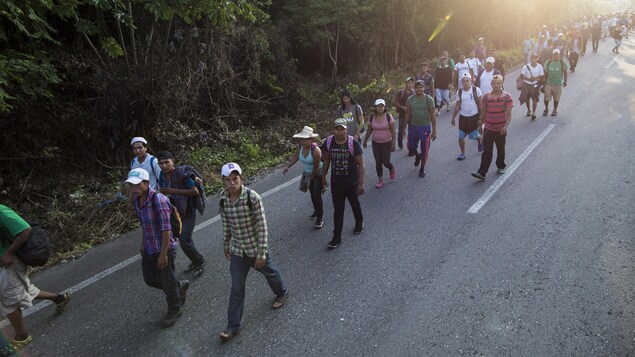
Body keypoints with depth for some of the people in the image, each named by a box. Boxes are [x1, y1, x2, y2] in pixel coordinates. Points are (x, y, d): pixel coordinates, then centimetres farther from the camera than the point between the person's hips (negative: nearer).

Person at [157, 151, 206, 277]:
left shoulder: (182, 173, -23)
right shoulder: (163, 176, -2)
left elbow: (195, 191, -23)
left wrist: (174, 191, -26)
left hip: (188, 212, -7)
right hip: (176, 212, 7)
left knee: (184, 241, -7)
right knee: (183, 239, 17)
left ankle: (200, 262, 16)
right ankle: (195, 261, 37)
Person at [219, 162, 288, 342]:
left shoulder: (252, 197, -24)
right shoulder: (223, 199, -10)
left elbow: (262, 226, -21)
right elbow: (226, 223, 6)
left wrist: (261, 253, -20)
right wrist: (226, 244, 14)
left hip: (256, 248, -3)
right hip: (237, 250, 3)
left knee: (269, 273, 22)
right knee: (237, 287, 8)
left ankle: (281, 293, 54)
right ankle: (233, 326, 21)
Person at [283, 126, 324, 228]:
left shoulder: (315, 150, -32)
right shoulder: (300, 145, -14)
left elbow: (316, 167, -24)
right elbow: (296, 156, 4)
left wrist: (311, 180, -13)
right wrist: (288, 166, -6)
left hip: (318, 174, -6)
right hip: (307, 173, 6)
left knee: (317, 195, -10)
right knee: (312, 194, 19)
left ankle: (320, 218, 3)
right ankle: (316, 211, 42)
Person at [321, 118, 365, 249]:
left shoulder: (353, 143, -19)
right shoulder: (328, 142, -10)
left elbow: (360, 164, -14)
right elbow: (326, 160, 5)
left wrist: (361, 183, -17)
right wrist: (323, 178, 9)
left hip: (351, 182, -1)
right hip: (335, 183, 2)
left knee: (355, 205, 22)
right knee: (338, 210, 6)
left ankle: (359, 223, 50)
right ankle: (337, 237, 15)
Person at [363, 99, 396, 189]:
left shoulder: (388, 116, -13)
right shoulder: (372, 117, -4)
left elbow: (393, 131, -10)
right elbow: (369, 130, 8)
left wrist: (393, 143, -12)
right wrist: (365, 140, 12)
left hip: (386, 143, -3)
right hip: (376, 143, 3)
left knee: (385, 162, -3)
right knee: (378, 162, 5)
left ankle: (392, 168, 33)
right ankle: (380, 180, 19)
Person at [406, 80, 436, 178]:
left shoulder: (429, 99, -8)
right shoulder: (410, 99, 0)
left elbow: (432, 116, -5)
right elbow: (408, 115, 8)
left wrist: (434, 131, -6)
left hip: (425, 127, -2)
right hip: (412, 127, 3)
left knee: (424, 150, 6)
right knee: (411, 148, 11)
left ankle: (422, 169, 26)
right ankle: (417, 156, 46)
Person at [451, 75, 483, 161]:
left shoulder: (476, 90, -8)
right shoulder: (459, 92, 1)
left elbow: (480, 103, -3)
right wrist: (453, 118, 9)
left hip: (474, 116, -3)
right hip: (463, 117, 3)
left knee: (473, 136, 4)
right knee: (461, 137, 1)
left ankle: (480, 141, 40)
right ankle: (462, 153, 18)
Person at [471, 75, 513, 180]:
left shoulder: (507, 97, -8)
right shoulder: (486, 97, -2)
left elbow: (509, 113, -10)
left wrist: (506, 125, -23)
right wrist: (481, 122, 21)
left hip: (501, 129, -1)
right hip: (488, 128, 1)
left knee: (500, 149, 17)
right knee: (487, 151, -4)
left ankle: (501, 166, 39)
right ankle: (482, 172, -7)